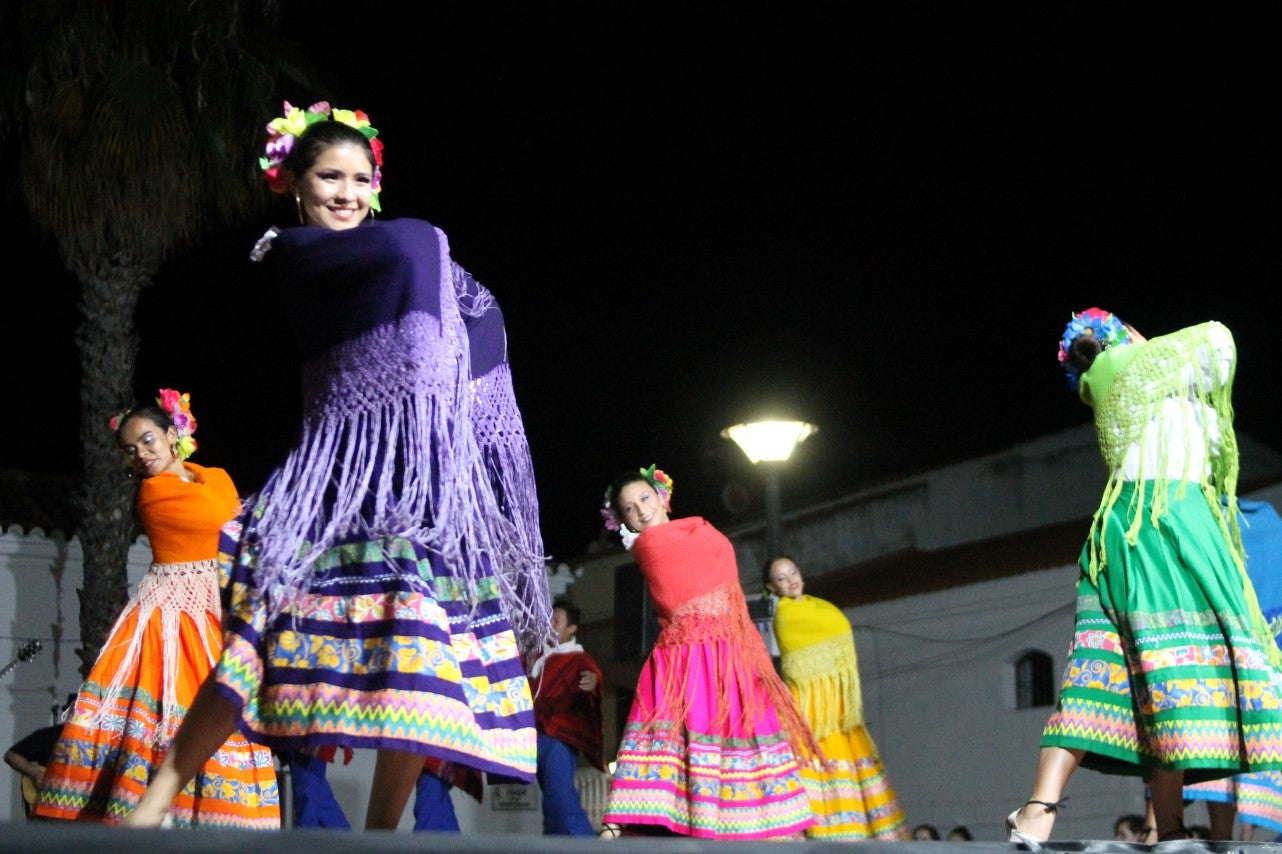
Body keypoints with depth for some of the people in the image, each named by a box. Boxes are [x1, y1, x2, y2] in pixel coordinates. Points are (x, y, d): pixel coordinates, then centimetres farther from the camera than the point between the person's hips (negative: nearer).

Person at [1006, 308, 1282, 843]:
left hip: (1117, 526, 7)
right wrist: (1216, 406, 17)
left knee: (1102, 662, -2)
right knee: (1175, 649, -10)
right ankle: (1168, 826, -17)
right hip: (1170, 513, -7)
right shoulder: (1144, 361, 6)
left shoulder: (1096, 383, 23)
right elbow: (1218, 338, 5)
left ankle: (1038, 810, -14)